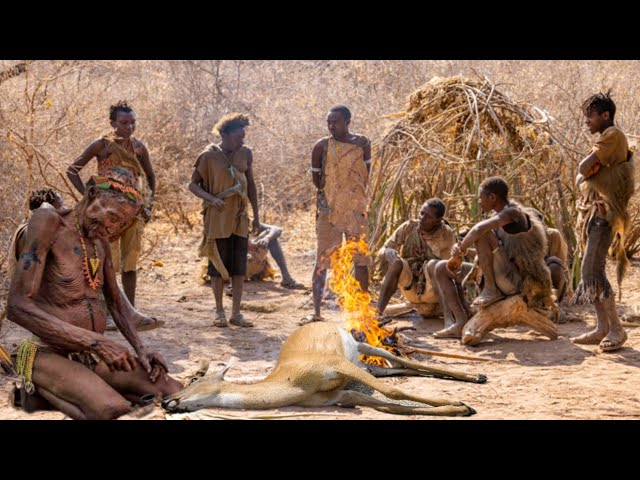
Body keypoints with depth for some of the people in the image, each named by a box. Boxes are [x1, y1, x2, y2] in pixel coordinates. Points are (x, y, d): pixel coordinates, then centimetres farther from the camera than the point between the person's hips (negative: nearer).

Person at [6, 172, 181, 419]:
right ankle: (42, 389, -8)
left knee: (174, 392, -10)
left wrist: (141, 350, 4)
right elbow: (17, 307, -23)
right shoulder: (48, 222, -14)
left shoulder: (100, 240, 12)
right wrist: (97, 341, -28)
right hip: (51, 354, -8)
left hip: (94, 353, 8)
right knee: (114, 411, -34)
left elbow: (116, 301, 23)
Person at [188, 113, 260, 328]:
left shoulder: (245, 153, 5)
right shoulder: (209, 155, -7)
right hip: (217, 217, -4)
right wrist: (211, 198, -20)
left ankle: (236, 313, 9)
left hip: (239, 217, 4)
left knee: (239, 266, 3)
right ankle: (219, 312, 11)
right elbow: (193, 184, -3)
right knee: (218, 264, 2)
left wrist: (256, 215, 12)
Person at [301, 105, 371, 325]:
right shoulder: (321, 146, -3)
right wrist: (327, 194, 4)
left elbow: (365, 175, 8)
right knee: (322, 260, -2)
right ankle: (316, 311, 1)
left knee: (361, 260, 7)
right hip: (328, 209, -1)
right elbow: (316, 178, 7)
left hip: (356, 208, 1)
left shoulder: (362, 143, 0)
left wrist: (354, 195, 5)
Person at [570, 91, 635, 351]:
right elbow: (580, 177, 18)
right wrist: (585, 177, -3)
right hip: (592, 210, 10)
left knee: (592, 271, -16)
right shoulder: (605, 140, 22)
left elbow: (584, 167, -16)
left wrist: (587, 170, 4)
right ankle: (602, 328, 11)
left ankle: (616, 329, -12)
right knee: (591, 272, 8)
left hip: (604, 212, -10)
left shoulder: (613, 135, -9)